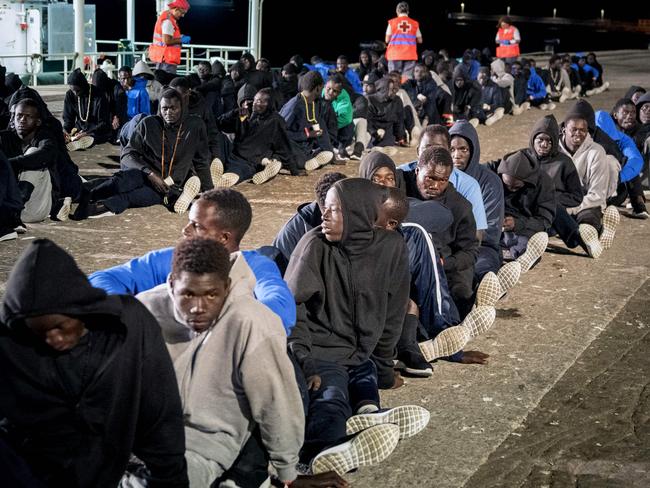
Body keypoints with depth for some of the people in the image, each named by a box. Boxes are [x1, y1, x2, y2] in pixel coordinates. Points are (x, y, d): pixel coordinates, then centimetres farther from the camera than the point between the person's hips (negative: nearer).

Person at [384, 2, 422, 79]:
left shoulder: (392, 22, 1)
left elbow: (387, 40, 4)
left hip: (395, 55, -1)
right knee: (408, 78, -1)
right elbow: (420, 40, 7)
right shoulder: (415, 23, 4)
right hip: (410, 55, 1)